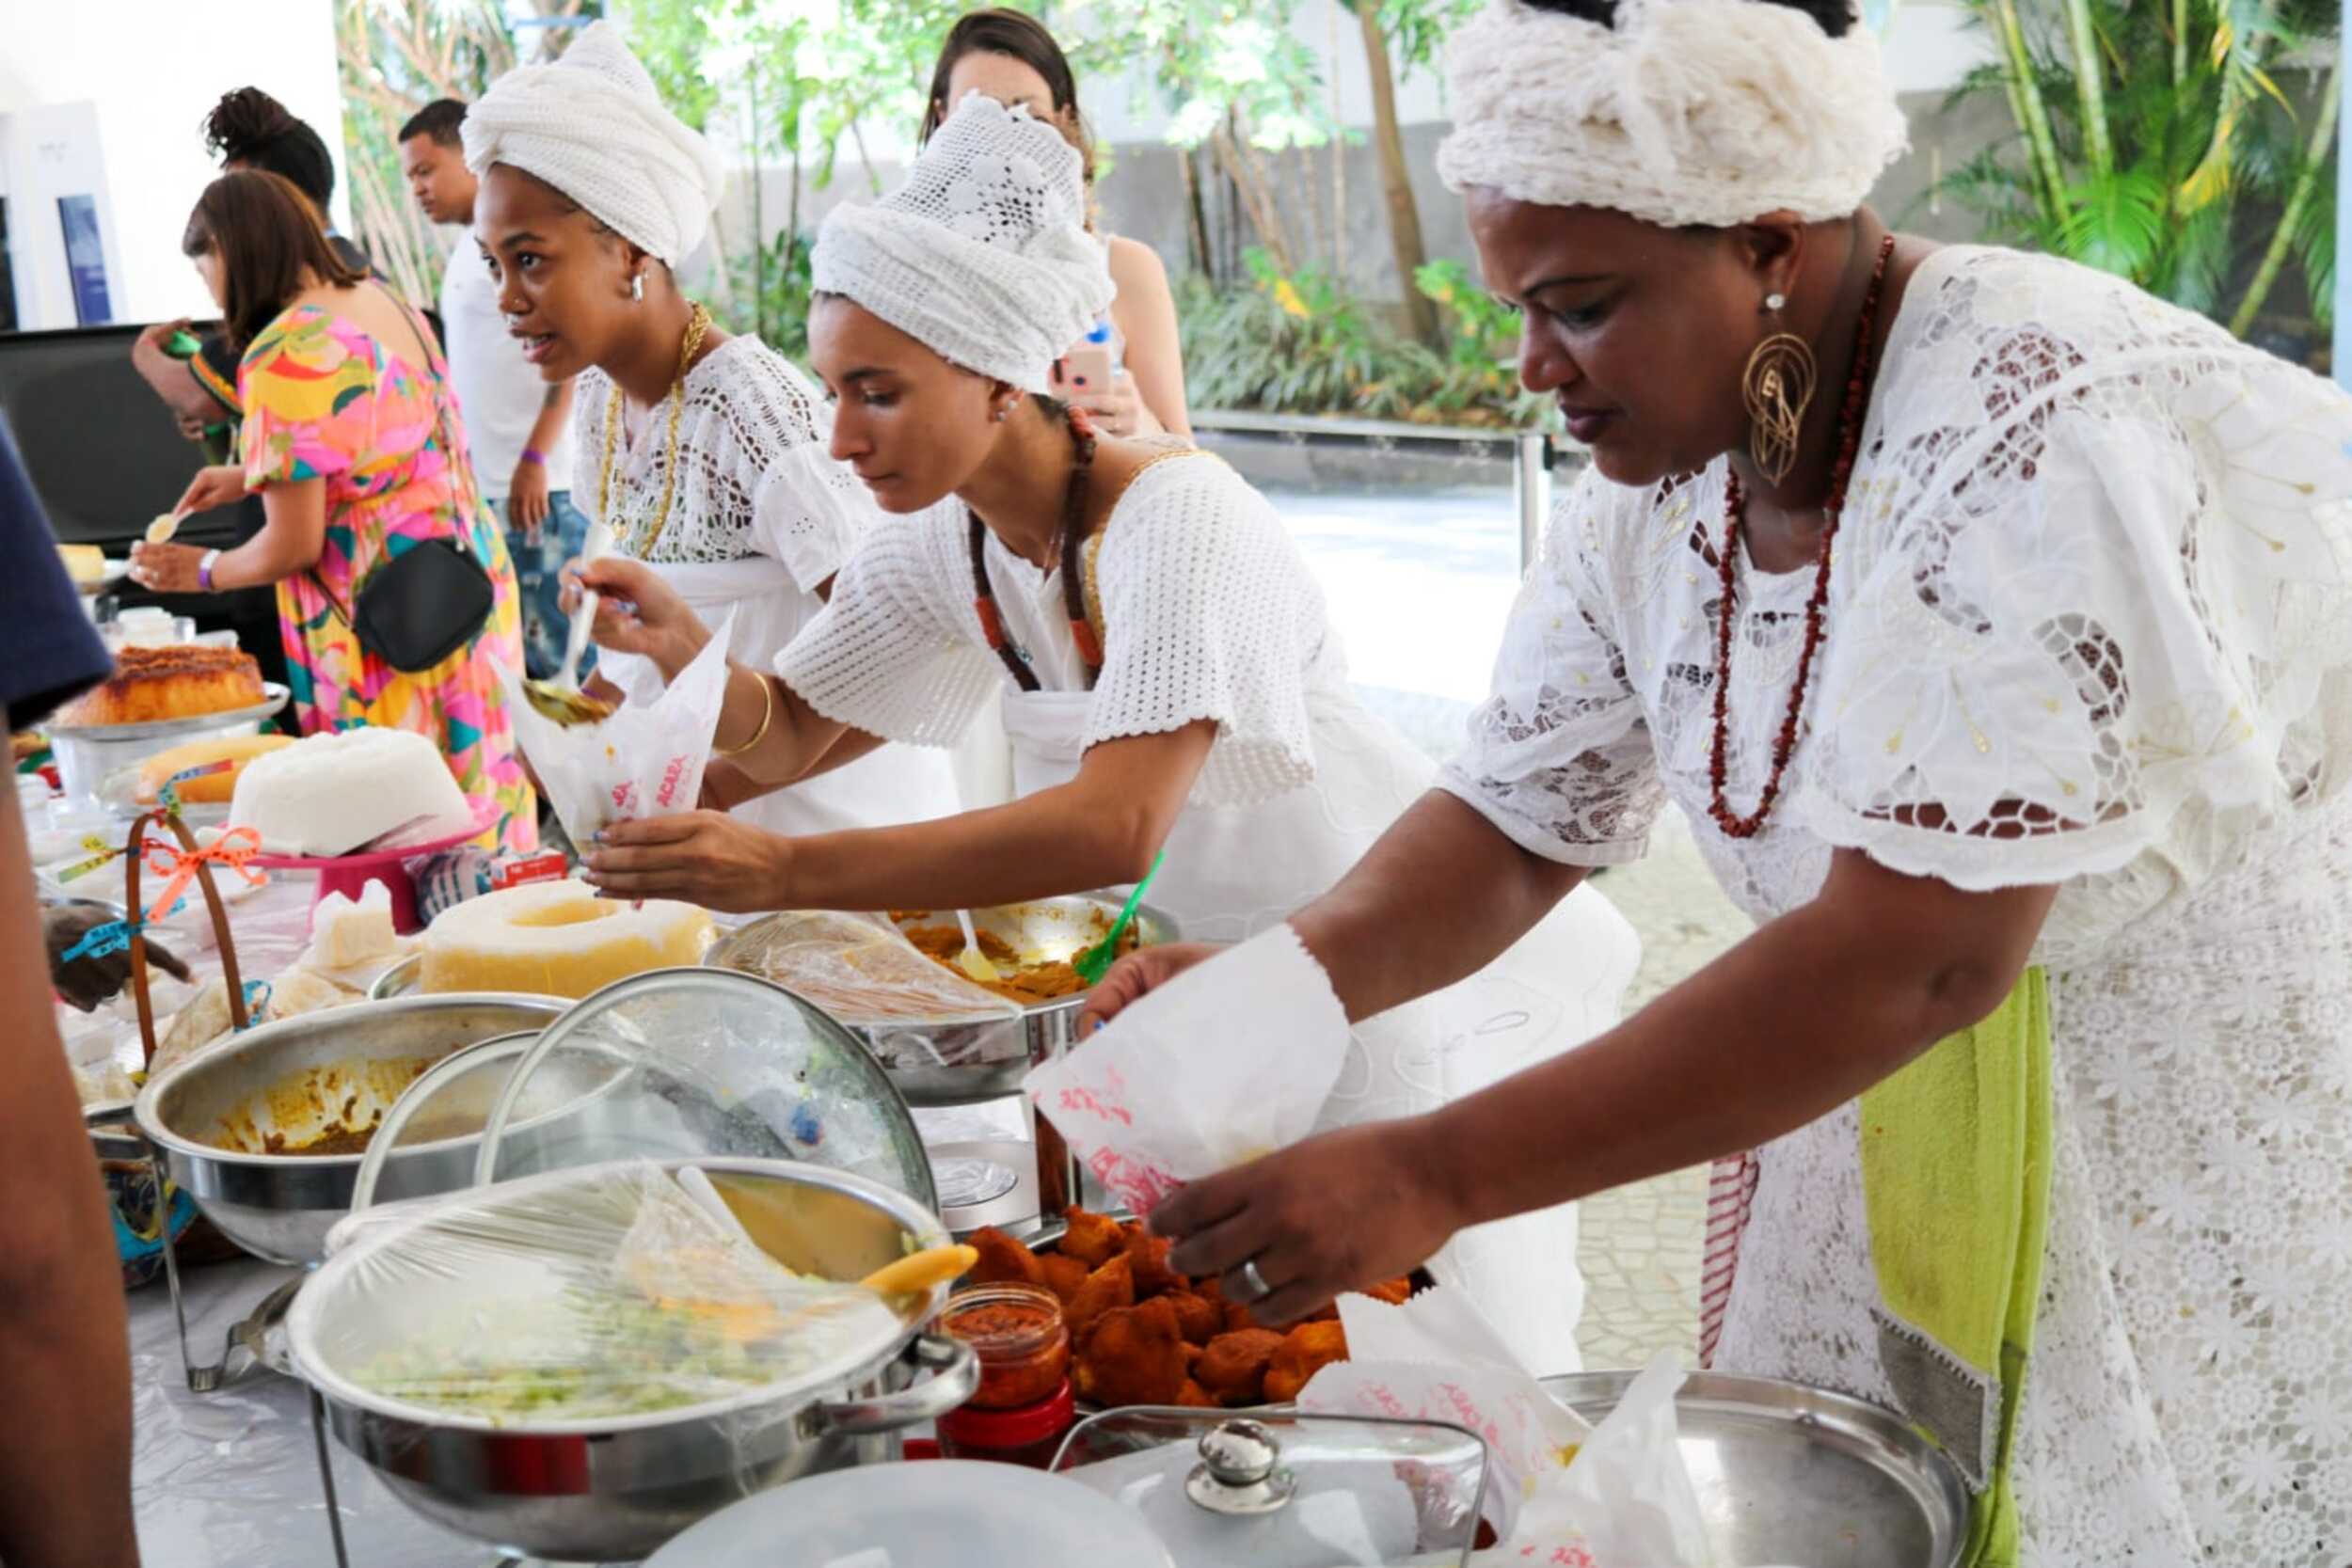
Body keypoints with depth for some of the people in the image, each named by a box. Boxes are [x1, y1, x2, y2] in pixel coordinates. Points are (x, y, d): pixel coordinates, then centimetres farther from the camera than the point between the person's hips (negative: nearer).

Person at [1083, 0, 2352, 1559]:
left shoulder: (2034, 434, -29)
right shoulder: (1660, 472, -5)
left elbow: (1913, 959, -33)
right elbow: (1517, 825, 0)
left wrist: (1431, 1177, -33)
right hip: (1891, 1109, 6)